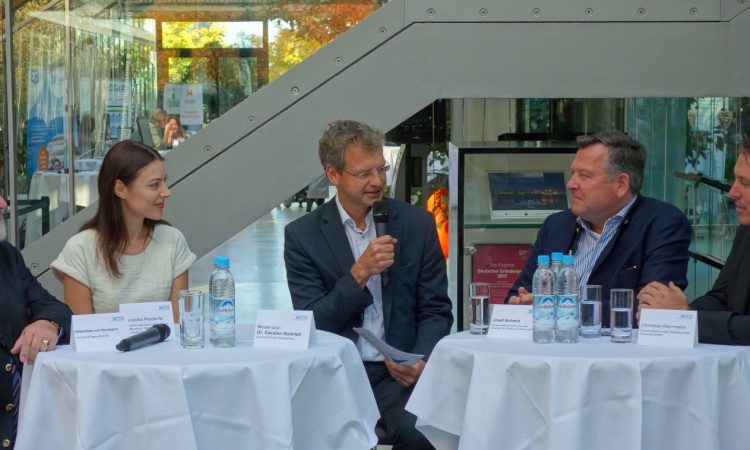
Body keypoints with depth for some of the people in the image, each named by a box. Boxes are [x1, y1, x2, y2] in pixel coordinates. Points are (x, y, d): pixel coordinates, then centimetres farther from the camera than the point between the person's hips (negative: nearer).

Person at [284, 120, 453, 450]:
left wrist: (420, 360, -13)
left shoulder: (417, 224, 5)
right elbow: (310, 323, -4)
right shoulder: (302, 235, 1)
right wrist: (359, 273, -17)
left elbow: (436, 310, 7)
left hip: (398, 372, 1)